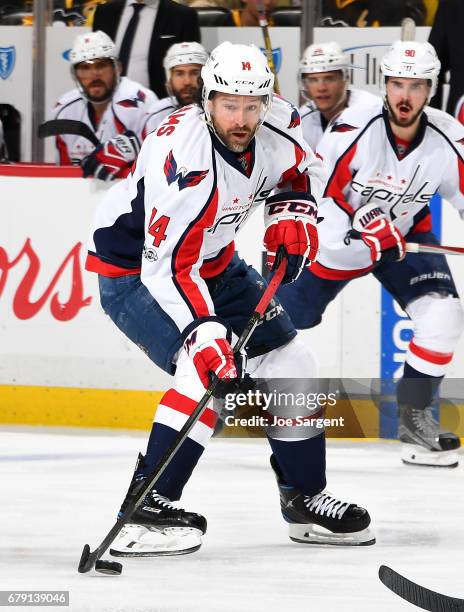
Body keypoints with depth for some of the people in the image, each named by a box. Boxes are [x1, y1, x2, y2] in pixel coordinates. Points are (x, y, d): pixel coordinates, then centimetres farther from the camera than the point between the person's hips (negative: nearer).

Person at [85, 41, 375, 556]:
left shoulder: (275, 126, -13)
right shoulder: (184, 157, -36)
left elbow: (302, 171, 12)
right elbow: (167, 268, -37)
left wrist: (292, 215, -6)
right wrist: (204, 335, -45)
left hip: (212, 261, 8)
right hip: (134, 269, -8)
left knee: (286, 359, 8)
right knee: (210, 372, -26)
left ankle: (305, 499, 23)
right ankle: (146, 509, -24)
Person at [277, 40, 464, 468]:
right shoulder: (356, 128, -28)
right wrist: (359, 231, -36)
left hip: (407, 235, 2)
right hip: (339, 233, -2)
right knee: (284, 317, 5)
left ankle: (415, 416, -5)